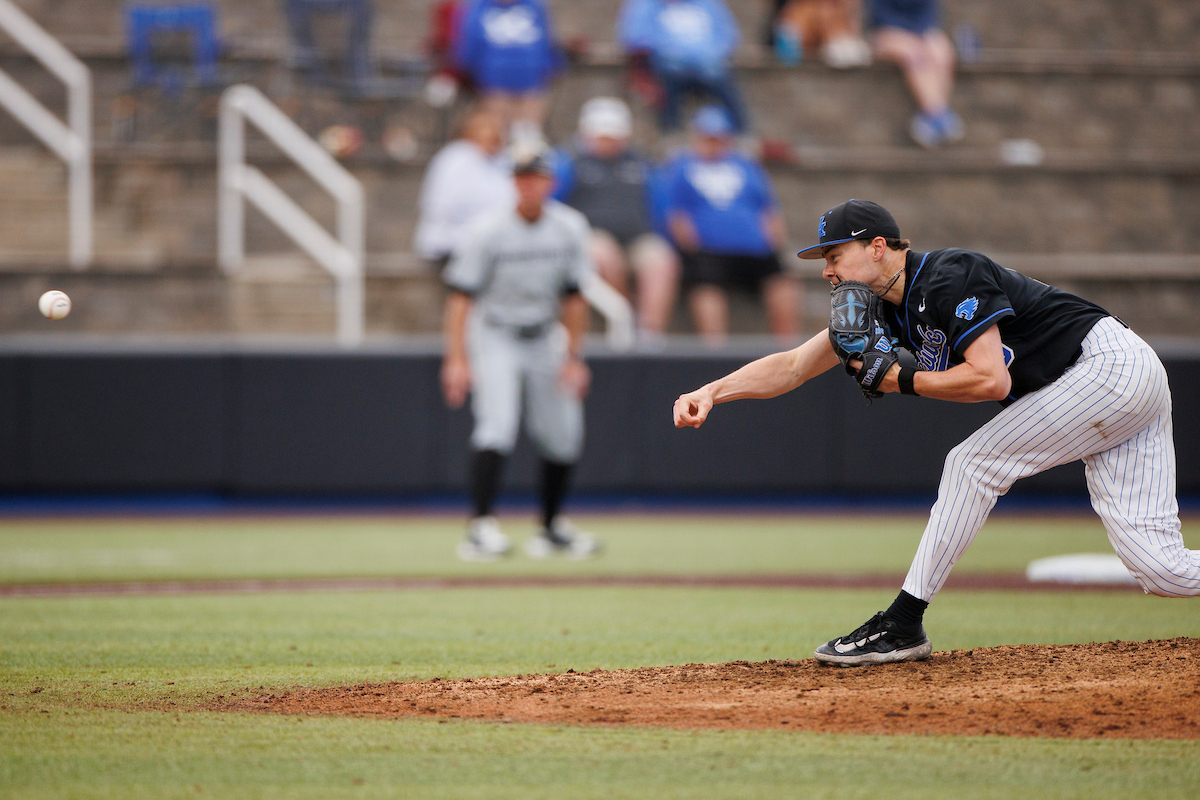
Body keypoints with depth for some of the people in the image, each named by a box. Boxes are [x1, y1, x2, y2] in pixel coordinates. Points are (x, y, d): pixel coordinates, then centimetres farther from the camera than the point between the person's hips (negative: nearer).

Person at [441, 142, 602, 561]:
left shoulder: (570, 228, -6)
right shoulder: (489, 232, -18)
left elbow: (573, 296, 3)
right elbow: (462, 296, -16)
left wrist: (574, 357, 0)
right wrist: (457, 359, -24)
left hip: (545, 338, 5)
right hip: (495, 337, -5)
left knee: (564, 436, 5)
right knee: (497, 425, -22)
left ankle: (552, 527, 22)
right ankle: (481, 527, -26)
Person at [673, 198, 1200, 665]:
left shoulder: (948, 278, -17)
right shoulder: (884, 310, 10)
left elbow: (992, 380, -25)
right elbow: (794, 366, 11)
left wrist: (904, 381, -13)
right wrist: (713, 392, -1)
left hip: (1111, 366, -9)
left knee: (974, 463, -9)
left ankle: (903, 625, -5)